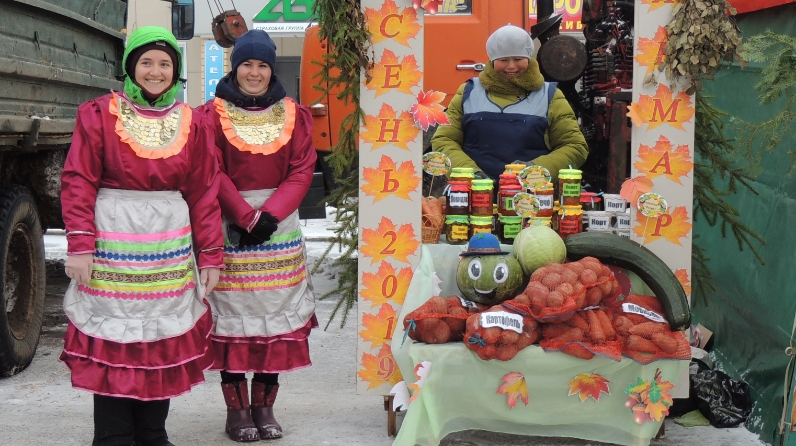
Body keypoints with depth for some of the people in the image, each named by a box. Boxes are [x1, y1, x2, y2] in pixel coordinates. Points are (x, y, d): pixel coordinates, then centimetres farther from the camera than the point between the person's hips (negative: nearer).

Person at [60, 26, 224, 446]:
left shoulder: (191, 123, 7)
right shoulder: (100, 114, 0)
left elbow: (204, 193, 7)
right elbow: (78, 181, -4)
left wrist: (210, 254, 4)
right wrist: (80, 244, -12)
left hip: (168, 246, 3)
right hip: (112, 244, -3)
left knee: (162, 343, 8)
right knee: (113, 343, 0)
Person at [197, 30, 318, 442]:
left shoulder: (293, 114, 9)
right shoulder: (213, 114, 2)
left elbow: (302, 171, 1)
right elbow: (213, 174, -4)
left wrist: (270, 215, -11)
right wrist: (246, 217, -13)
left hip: (279, 228, 2)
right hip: (228, 227, -2)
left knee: (276, 314, 2)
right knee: (233, 316, -1)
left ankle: (264, 405, 10)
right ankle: (237, 408, 5)